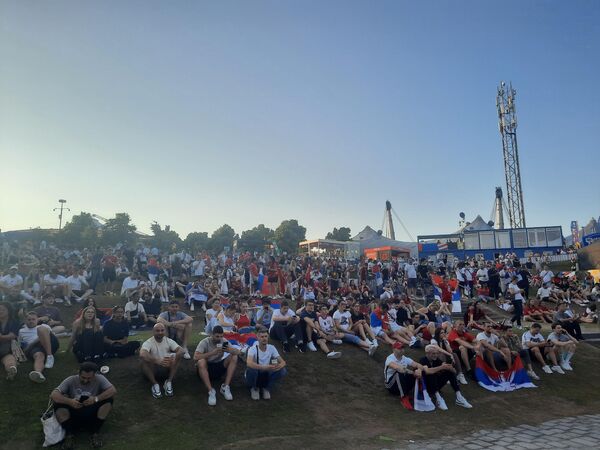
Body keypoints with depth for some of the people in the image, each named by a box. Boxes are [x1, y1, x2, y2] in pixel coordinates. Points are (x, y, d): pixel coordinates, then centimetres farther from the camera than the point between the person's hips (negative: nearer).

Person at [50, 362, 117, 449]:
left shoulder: (99, 379, -10)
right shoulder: (70, 380, -9)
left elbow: (113, 391, -21)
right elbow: (53, 395, -18)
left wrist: (96, 399, -33)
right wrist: (69, 401, -34)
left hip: (93, 417, 0)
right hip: (73, 417, 0)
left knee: (108, 399, -26)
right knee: (58, 404, -26)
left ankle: (95, 434, -13)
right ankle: (70, 434, -10)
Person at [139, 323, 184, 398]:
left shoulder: (169, 341, -1)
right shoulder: (148, 342, -11)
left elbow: (181, 350, -16)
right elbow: (142, 354, -34)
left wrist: (174, 359, -39)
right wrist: (157, 361, -50)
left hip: (167, 369, 2)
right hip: (153, 370, -2)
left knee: (178, 355, -21)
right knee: (143, 359, -30)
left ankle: (168, 382, -18)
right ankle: (155, 384, -21)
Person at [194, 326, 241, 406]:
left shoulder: (224, 341, -5)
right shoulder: (204, 342, -16)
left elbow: (237, 352, -11)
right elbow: (195, 357, -30)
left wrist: (229, 350, -32)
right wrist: (212, 353, -37)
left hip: (219, 367, 4)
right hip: (206, 368, -3)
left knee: (234, 357, -18)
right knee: (201, 362, -36)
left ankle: (225, 387, -18)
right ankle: (211, 391, -31)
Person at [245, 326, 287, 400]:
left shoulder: (271, 348, -7)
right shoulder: (253, 349, -20)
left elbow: (283, 362, -9)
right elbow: (249, 363, -39)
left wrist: (279, 366, -34)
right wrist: (264, 367, -51)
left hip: (266, 375, 3)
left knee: (282, 371, -23)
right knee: (251, 369, -37)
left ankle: (267, 388, 1)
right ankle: (254, 388, -4)